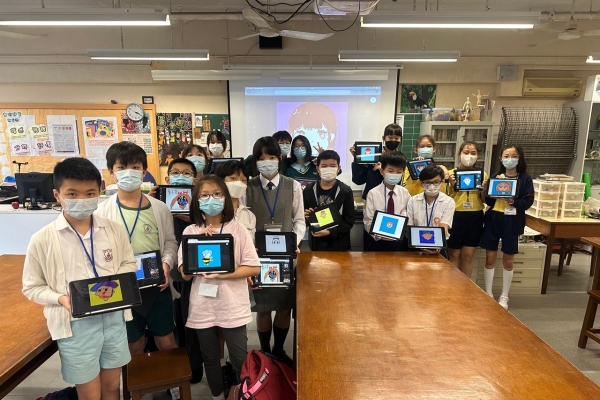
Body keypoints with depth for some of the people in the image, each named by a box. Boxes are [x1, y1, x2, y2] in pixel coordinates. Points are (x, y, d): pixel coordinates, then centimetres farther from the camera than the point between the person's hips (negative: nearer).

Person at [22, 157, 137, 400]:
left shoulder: (114, 230, -4)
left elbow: (129, 264, 7)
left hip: (114, 318, 3)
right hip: (75, 325, -2)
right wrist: (61, 299, -20)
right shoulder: (42, 240, -11)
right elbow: (32, 288, -2)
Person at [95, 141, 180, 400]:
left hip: (157, 286, 1)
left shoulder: (160, 208, -3)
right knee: (134, 345, 18)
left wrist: (167, 263, -13)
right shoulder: (103, 211, -7)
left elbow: (170, 242, 4)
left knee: (166, 341, 14)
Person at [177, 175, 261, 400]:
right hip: (203, 308, 2)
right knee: (211, 359, 20)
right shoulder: (190, 232, -2)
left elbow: (254, 268, -9)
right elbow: (185, 274, -6)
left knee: (240, 360, 9)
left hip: (233, 308, -2)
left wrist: (222, 274, -19)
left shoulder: (238, 230, -7)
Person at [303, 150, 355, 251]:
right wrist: (305, 216, -14)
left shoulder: (345, 191, -7)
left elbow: (349, 221, -8)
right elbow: (302, 215, 8)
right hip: (316, 243, 2)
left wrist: (330, 232, -19)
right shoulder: (309, 190, 0)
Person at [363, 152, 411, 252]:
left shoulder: (404, 193, 1)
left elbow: (404, 216, 1)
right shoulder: (373, 193, -10)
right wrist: (377, 234, -27)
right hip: (376, 239, -3)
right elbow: (368, 220, -12)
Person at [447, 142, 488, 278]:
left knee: (468, 255, 10)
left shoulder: (483, 174, 5)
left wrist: (484, 190, -9)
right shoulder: (451, 173, -2)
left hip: (475, 217, 2)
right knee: (454, 255, 7)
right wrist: (451, 185, -18)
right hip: (455, 216, -2)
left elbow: (484, 201, 10)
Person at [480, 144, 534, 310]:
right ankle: (488, 294, 21)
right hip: (493, 219, 2)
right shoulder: (495, 176, 5)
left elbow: (528, 201, -5)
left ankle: (504, 296, 24)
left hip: (512, 221, -1)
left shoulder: (525, 178, 0)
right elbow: (488, 200, 0)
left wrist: (514, 202, -23)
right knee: (490, 258, 7)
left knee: (508, 261, 9)